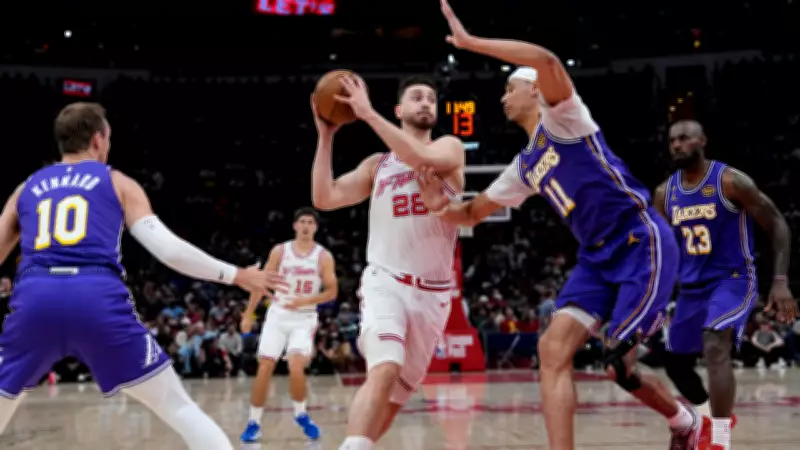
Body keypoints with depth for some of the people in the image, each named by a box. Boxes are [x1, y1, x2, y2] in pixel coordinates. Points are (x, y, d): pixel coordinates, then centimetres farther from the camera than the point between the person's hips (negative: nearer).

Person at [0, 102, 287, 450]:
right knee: (179, 407, 8)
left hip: (34, 298, 3)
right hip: (99, 298, -2)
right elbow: (169, 249, 7)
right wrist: (235, 275, 16)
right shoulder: (118, 183, 18)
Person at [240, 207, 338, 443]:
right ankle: (254, 422, 7)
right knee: (264, 368, -3)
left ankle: (301, 414, 8)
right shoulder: (280, 251, 0)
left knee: (296, 368, -18)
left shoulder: (324, 256, -3)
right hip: (278, 315, 2)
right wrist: (248, 314, 4)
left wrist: (304, 301, -17)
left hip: (304, 319, -2)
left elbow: (332, 291, -3)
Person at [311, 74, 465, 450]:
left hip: (432, 293, 1)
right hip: (385, 283, -1)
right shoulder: (377, 165, 11)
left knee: (398, 393, 11)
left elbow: (420, 157, -21)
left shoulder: (449, 148, 4)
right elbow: (324, 199, 1)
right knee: (384, 371, -28)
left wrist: (368, 114, -20)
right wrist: (325, 136, -3)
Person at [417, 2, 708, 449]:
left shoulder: (562, 118, -5)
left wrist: (469, 42, -22)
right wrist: (444, 205, -4)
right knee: (554, 349, -9)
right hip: (598, 257, 8)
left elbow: (548, 61, -26)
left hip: (643, 246, -8)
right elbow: (473, 213, 21)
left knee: (619, 365, -9)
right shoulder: (524, 167, 18)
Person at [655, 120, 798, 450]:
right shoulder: (665, 193, 2)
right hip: (691, 287, 7)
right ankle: (714, 417, 43)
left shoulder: (730, 181, -14)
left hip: (733, 281, -7)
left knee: (715, 346, -31)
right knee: (676, 363, 14)